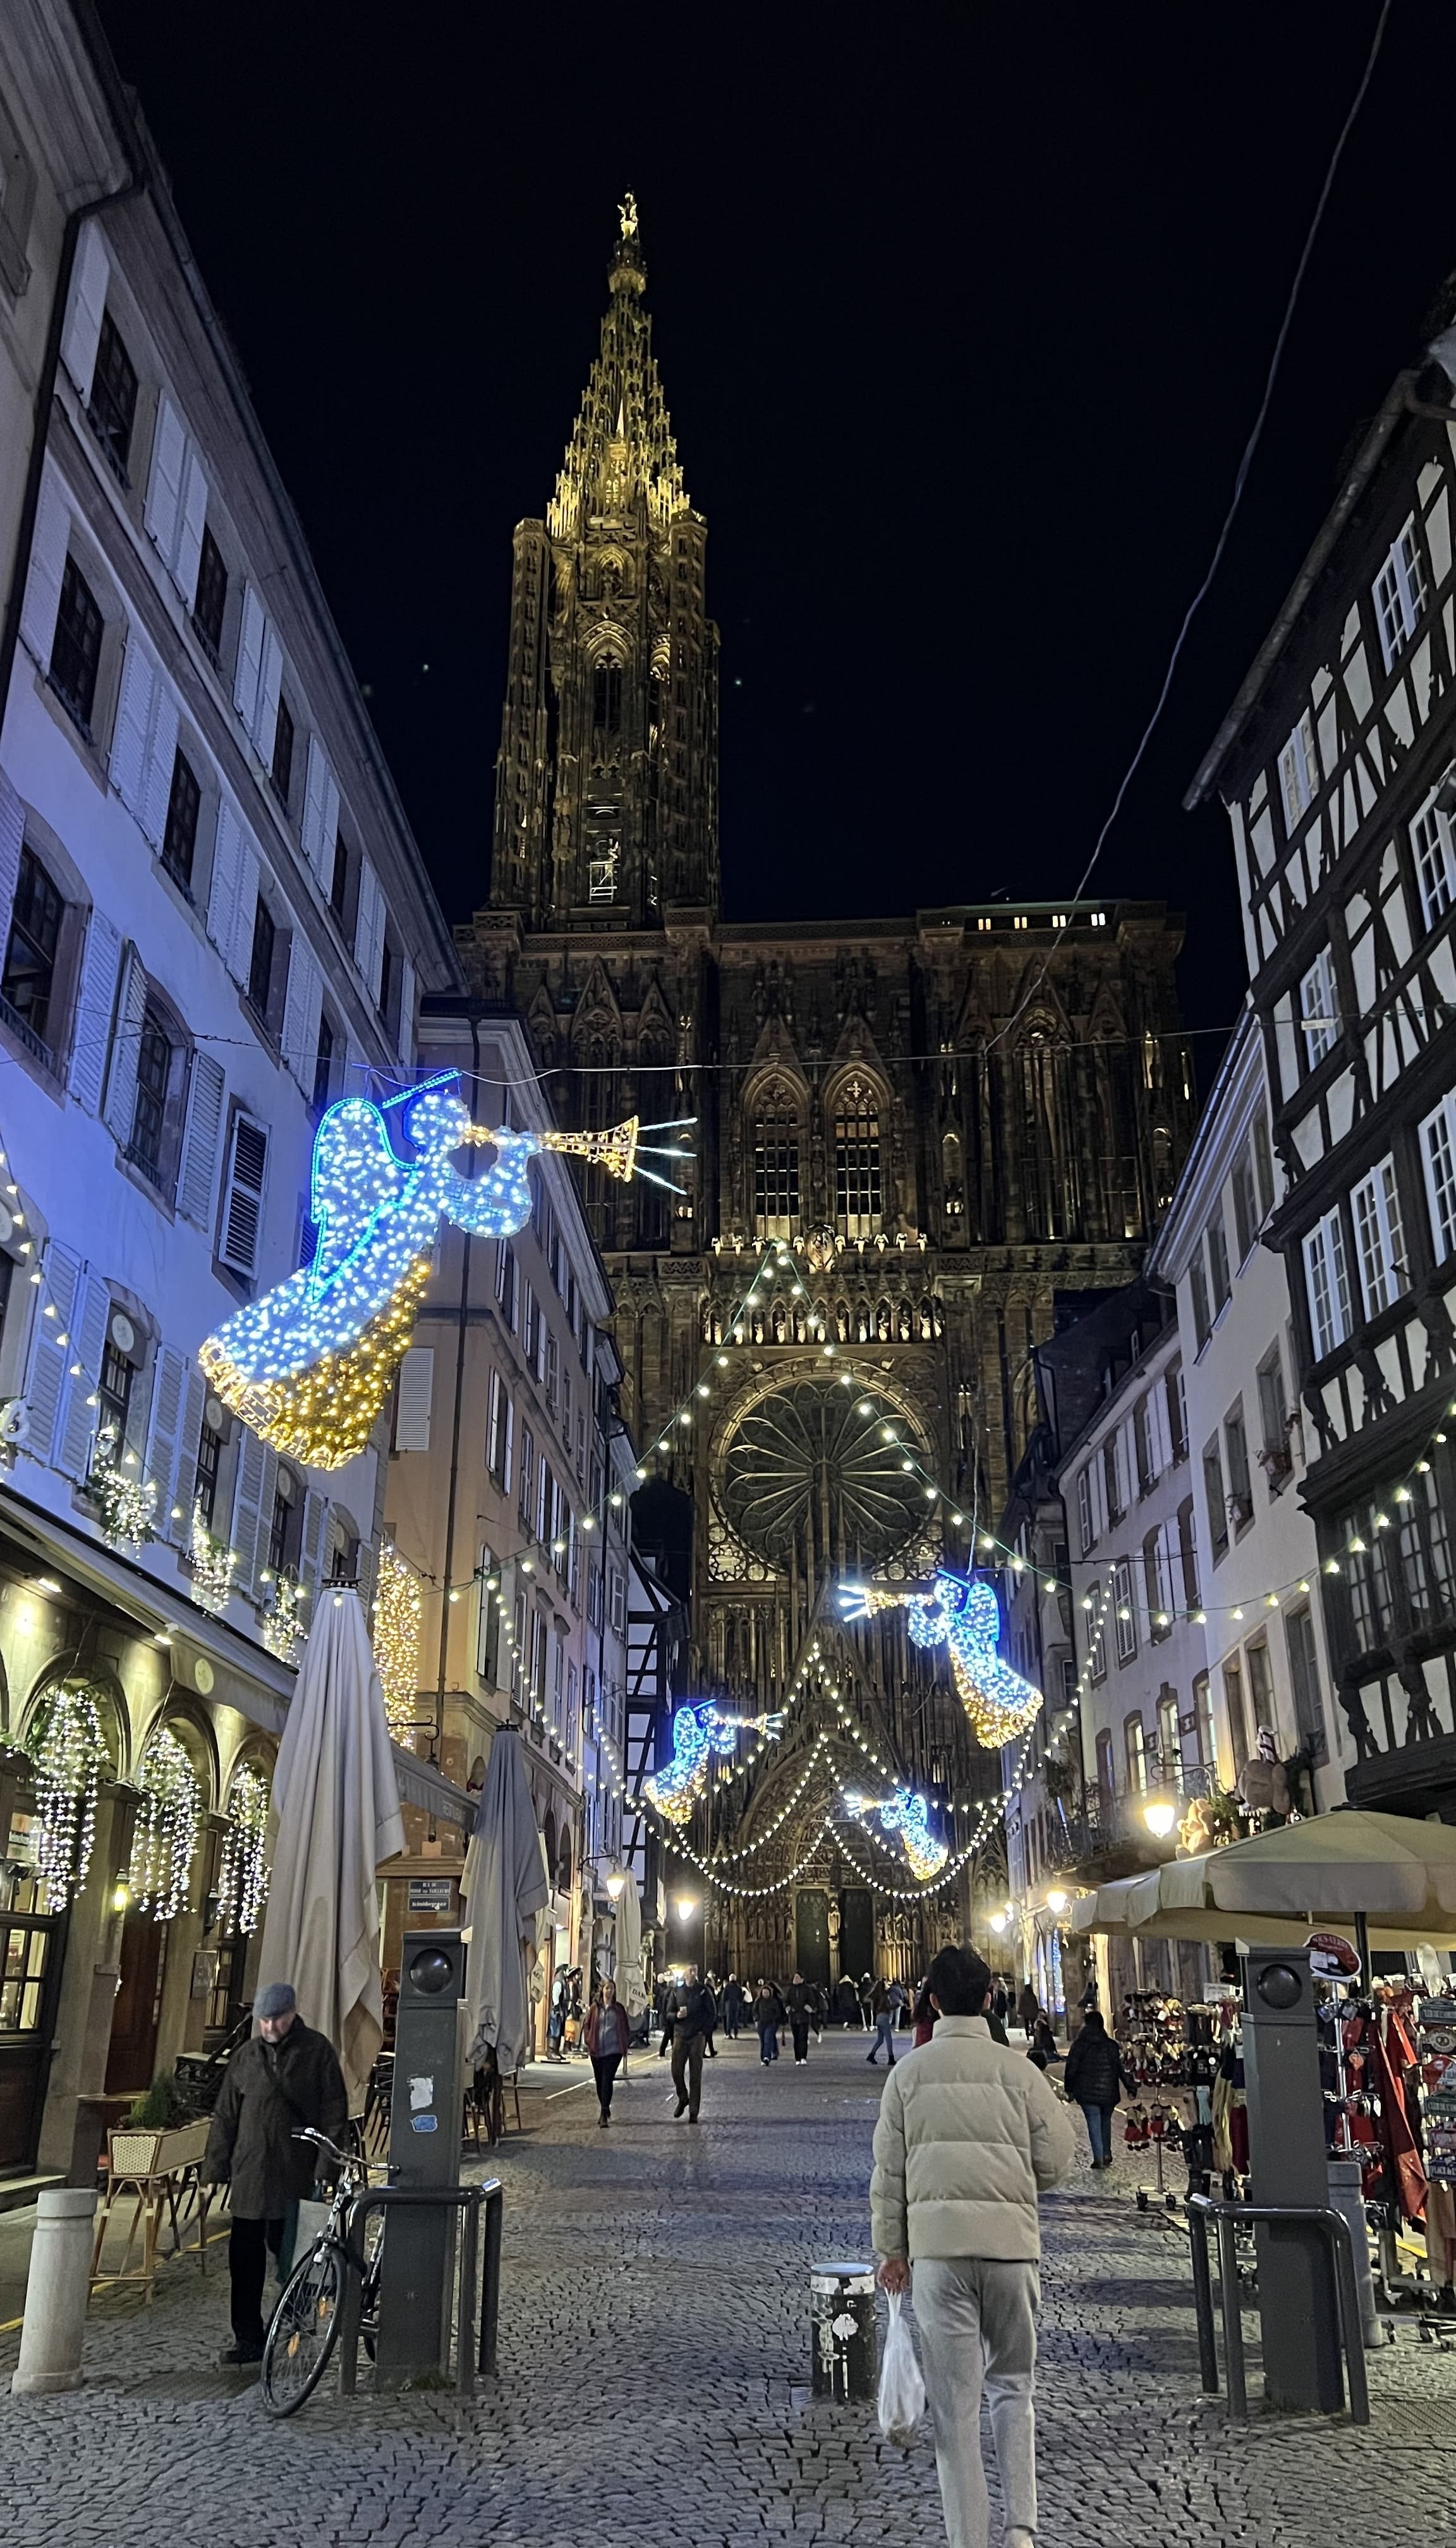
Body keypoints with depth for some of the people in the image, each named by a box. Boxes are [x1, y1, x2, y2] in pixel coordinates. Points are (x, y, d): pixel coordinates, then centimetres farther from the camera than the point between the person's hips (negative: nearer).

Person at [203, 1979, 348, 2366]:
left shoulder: (317, 2051, -2)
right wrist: (215, 2170, 7)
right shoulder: (246, 2055, 8)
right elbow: (225, 2116, 13)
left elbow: (335, 2113, -2)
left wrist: (325, 2168, -8)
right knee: (244, 2258, 3)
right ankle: (248, 2338, 13)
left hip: (296, 2175, -3)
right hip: (249, 2173, 3)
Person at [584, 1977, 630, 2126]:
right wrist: (589, 2044, -4)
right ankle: (605, 2110, 32)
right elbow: (588, 2026, 7)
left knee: (607, 2080, -14)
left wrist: (624, 2053, 5)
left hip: (613, 2050, -2)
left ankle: (604, 2115, -13)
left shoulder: (619, 2009, 3)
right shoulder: (595, 2007, 4)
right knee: (599, 2082, 12)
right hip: (597, 2051, 2)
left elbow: (624, 2030, 6)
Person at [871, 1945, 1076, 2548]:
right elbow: (1056, 2158, 2)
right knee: (1012, 2385, 16)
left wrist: (891, 2248, 13)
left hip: (936, 2241, 0)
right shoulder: (1017, 2069, -1)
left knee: (954, 2397, 7)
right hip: (1012, 2239, 1)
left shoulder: (910, 2073, 1)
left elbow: (889, 2169, 3)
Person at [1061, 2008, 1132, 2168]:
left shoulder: (1080, 2045, -5)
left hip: (1088, 2092, -3)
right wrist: (1130, 2087, 7)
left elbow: (1071, 2069, -4)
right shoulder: (1112, 2045, 2)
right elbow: (1122, 2069, 1)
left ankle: (1099, 2158, -4)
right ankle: (1107, 2155, 21)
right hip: (1109, 2093, 3)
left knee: (1094, 2123, 1)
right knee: (1106, 2121, 18)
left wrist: (1069, 2090, 4)